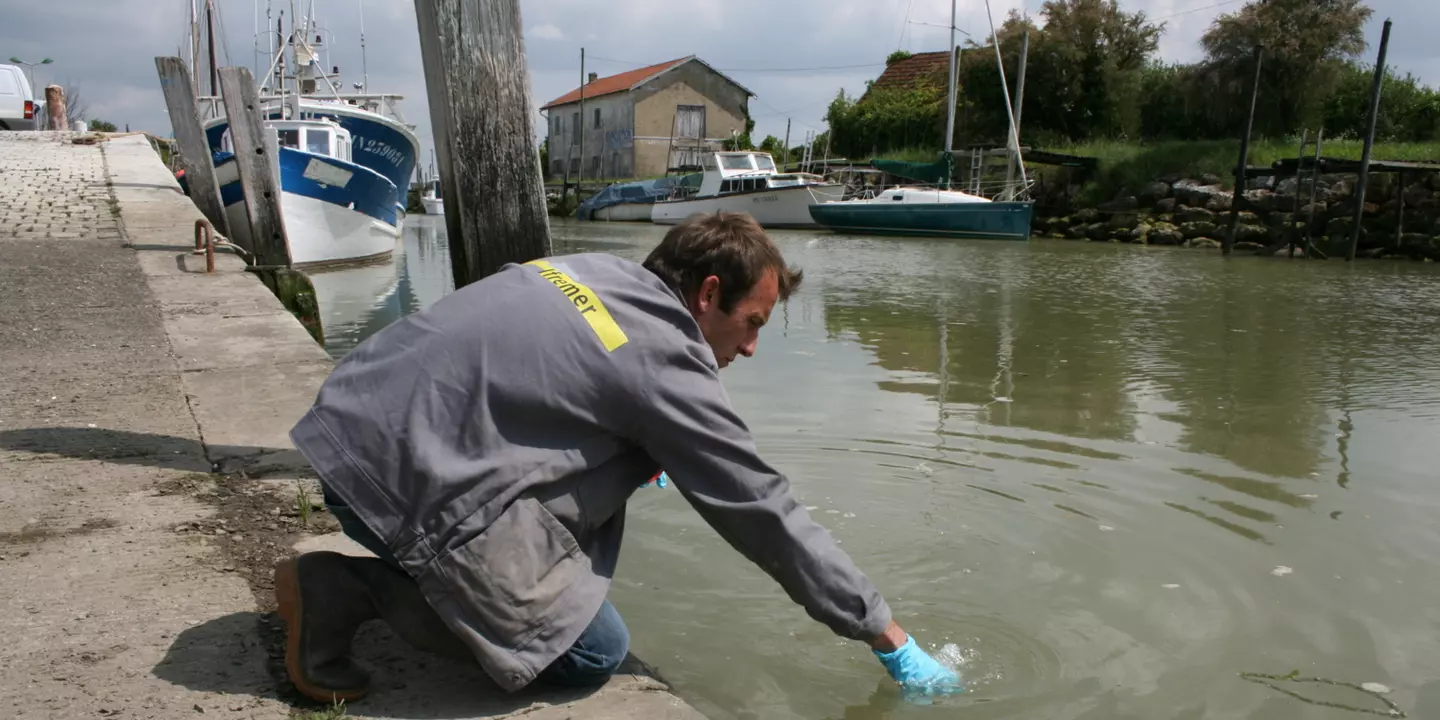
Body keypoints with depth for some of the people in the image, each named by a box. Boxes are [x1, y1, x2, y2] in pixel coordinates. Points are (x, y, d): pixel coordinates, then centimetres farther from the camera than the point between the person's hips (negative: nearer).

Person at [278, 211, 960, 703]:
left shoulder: (590, 269, 10)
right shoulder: (666, 360, -13)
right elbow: (765, 513, -8)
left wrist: (642, 453, 20)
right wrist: (888, 637, 4)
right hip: (412, 479, -9)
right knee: (591, 654, 0)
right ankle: (348, 590, -3)